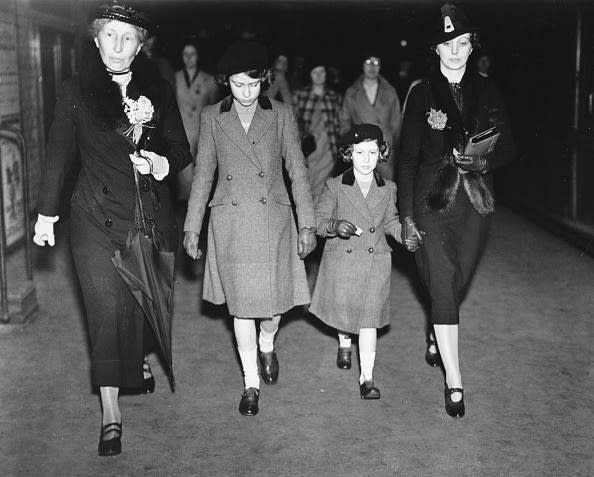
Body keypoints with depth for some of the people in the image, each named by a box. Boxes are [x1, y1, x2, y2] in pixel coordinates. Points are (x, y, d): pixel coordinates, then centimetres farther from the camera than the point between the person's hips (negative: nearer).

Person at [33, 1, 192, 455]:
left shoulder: (158, 91, 5)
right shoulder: (76, 93, 0)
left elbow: (181, 148, 9)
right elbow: (59, 154, 5)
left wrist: (164, 163, -13)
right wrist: (47, 213, 8)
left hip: (152, 216, 3)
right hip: (98, 218, -3)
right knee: (108, 307, -6)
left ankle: (139, 360, 46)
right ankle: (111, 414, 0)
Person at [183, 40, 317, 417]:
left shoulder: (282, 115, 0)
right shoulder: (212, 117, 3)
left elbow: (297, 171, 3)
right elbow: (203, 174, 8)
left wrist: (307, 224, -1)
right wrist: (192, 227, 7)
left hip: (273, 220, 0)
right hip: (230, 224, 0)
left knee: (276, 298, 5)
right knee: (241, 304, 3)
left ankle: (267, 345, 41)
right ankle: (251, 383, 18)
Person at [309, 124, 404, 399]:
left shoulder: (388, 189, 2)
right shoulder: (334, 187, -6)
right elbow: (319, 221, -4)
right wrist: (335, 226, -24)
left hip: (375, 264, 1)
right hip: (341, 261, 0)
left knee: (369, 320, -1)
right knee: (342, 312, 14)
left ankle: (367, 378, 7)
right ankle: (345, 343, 49)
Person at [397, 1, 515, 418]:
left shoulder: (486, 91, 5)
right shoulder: (423, 94, -1)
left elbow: (508, 147, 9)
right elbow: (407, 157, -2)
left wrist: (483, 161, -14)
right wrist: (406, 217, -5)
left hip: (476, 203, 3)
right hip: (433, 203, -3)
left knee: (457, 285, 12)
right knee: (443, 288, -7)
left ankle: (436, 338, 44)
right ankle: (454, 382, -1)